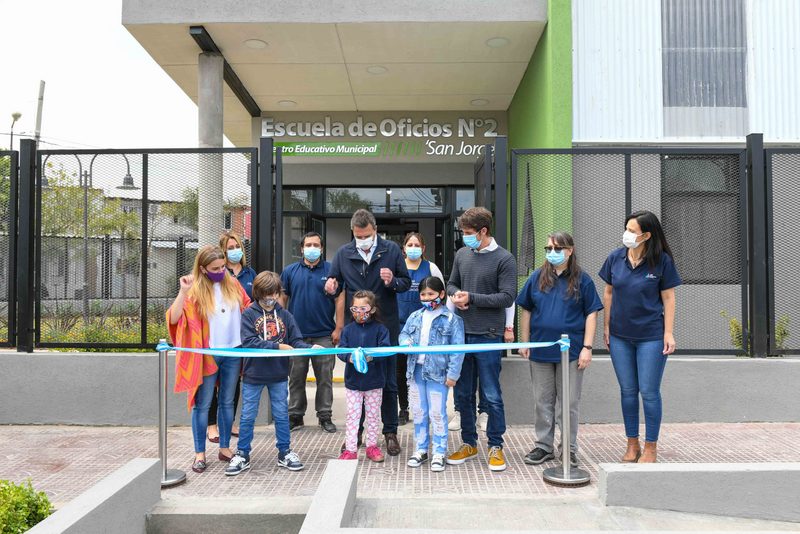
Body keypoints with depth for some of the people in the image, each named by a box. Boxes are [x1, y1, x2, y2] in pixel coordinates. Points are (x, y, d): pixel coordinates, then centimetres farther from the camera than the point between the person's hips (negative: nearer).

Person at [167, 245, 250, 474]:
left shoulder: (232, 284, 3)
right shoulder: (195, 290, -9)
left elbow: (248, 307, 17)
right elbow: (173, 319, -18)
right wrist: (183, 291, -27)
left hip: (233, 352, 4)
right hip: (207, 354, -4)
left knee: (227, 402, 13)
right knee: (202, 405, 5)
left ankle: (225, 448, 24)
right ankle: (200, 454, 16)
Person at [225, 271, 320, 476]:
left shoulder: (284, 315, 1)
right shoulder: (249, 314, -7)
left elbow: (296, 341, -2)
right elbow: (248, 342, -18)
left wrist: (311, 348, -22)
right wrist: (278, 346, -22)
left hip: (278, 375, 2)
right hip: (253, 375, -2)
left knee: (281, 415, 12)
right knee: (248, 416, 9)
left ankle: (285, 453, 26)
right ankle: (242, 455, 23)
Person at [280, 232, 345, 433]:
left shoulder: (331, 270, 1)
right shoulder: (290, 271, 7)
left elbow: (340, 300, -1)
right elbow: (282, 299, 9)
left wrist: (338, 328, -6)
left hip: (324, 335, -1)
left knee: (325, 378, 5)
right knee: (296, 378, 9)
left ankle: (325, 416, 16)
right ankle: (295, 415, 21)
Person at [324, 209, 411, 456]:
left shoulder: (391, 250, -3)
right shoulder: (343, 253, 1)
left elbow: (406, 282, 2)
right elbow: (334, 283, 7)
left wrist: (393, 282, -19)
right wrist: (331, 287, -16)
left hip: (386, 325, -1)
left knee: (388, 381, 8)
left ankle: (390, 432, 22)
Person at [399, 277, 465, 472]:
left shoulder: (451, 319, -8)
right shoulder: (415, 317, 7)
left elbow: (457, 348, -9)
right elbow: (403, 333, 17)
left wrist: (453, 373, -13)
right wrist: (406, 342, -8)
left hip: (438, 373, -5)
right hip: (416, 370, 5)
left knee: (437, 413, 1)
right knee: (419, 412, 14)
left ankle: (439, 453, 14)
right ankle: (421, 450, 27)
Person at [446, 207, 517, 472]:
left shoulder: (504, 258, -7)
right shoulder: (462, 254, 9)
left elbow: (507, 297, -12)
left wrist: (472, 298, -15)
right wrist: (456, 294, -3)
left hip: (488, 336, -5)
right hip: (461, 333, 5)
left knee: (491, 395, 2)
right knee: (463, 393, 13)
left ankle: (495, 446, 18)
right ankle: (469, 443, 27)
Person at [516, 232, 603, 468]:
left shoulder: (582, 280, -1)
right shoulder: (537, 277, 5)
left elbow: (591, 314, -1)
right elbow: (526, 311, 9)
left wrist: (587, 347, -7)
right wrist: (524, 342, 6)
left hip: (571, 350, -2)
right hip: (541, 350, 3)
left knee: (569, 402, 7)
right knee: (542, 401, 11)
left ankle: (569, 448, 21)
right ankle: (543, 446, 23)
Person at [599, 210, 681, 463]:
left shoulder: (661, 261, -8)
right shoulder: (615, 258, 0)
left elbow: (668, 298, -4)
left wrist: (668, 333, -7)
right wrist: (606, 326, 8)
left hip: (651, 336, -3)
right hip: (620, 336, 3)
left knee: (649, 392, 2)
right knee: (627, 391, 11)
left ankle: (651, 447, 17)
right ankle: (632, 444, 24)